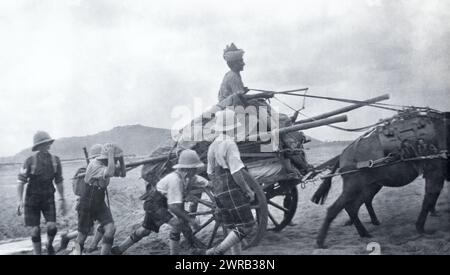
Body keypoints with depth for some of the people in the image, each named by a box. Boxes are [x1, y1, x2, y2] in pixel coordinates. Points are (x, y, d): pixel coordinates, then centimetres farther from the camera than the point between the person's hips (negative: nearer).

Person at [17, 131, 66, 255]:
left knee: (52, 227, -10)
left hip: (48, 198, 2)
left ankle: (49, 245, 20)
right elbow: (21, 181, -8)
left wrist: (62, 199, 9)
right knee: (35, 230, -1)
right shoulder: (30, 161, -11)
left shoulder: (55, 160, -1)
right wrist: (20, 200, -14)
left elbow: (59, 181, 9)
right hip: (32, 198, -2)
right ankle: (37, 253, 15)